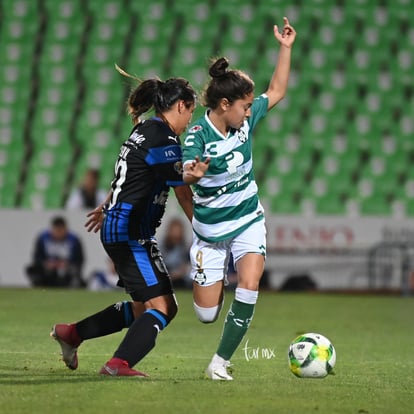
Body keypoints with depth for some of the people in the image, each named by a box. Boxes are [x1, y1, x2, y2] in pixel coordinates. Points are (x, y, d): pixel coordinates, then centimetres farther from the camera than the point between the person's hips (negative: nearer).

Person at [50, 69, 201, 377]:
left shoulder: (144, 130, 13)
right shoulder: (165, 140, -16)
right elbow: (184, 195, -11)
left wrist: (107, 208, 41)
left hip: (117, 226, 10)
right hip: (132, 232, -10)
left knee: (143, 308, 15)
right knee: (162, 307, -12)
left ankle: (71, 334, 24)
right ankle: (119, 365, -17)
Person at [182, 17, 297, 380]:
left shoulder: (246, 119, -5)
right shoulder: (198, 134, -21)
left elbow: (277, 92, 10)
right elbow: (186, 173, -36)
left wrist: (286, 49, 3)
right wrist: (192, 174, -60)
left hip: (248, 220, 3)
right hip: (210, 229, -3)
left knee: (249, 286, -21)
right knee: (207, 314, 3)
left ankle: (220, 362, -8)